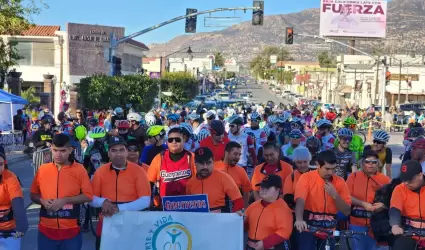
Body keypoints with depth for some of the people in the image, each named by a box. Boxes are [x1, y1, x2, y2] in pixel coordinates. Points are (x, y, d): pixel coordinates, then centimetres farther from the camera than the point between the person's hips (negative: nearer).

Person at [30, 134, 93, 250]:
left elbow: (88, 195, -5)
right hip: (46, 230, 2)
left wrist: (65, 200, -15)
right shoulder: (42, 169, 3)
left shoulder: (79, 169, -5)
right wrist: (43, 201, -11)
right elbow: (33, 194, 10)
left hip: (71, 231, -2)